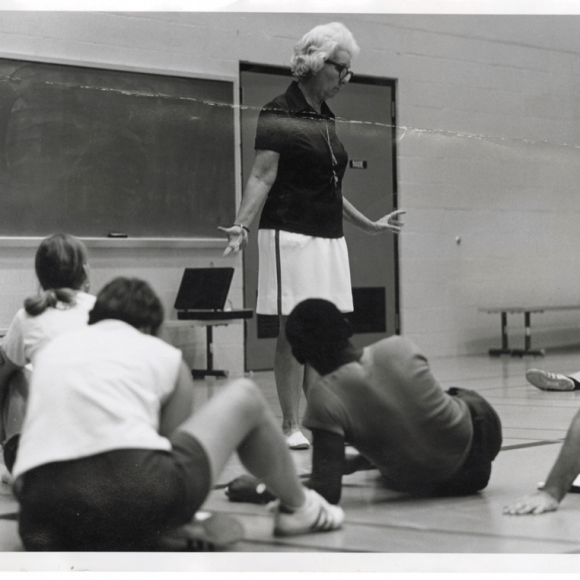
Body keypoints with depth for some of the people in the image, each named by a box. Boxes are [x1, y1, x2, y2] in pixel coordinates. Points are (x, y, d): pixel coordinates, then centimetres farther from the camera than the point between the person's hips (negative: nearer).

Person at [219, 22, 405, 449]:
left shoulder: (326, 118, 16)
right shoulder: (278, 114, -7)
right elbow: (262, 177, -13)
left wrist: (369, 225, 31)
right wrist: (242, 225, -27)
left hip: (330, 238, 7)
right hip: (292, 236, -7)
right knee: (294, 332, -5)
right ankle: (291, 425, 1)